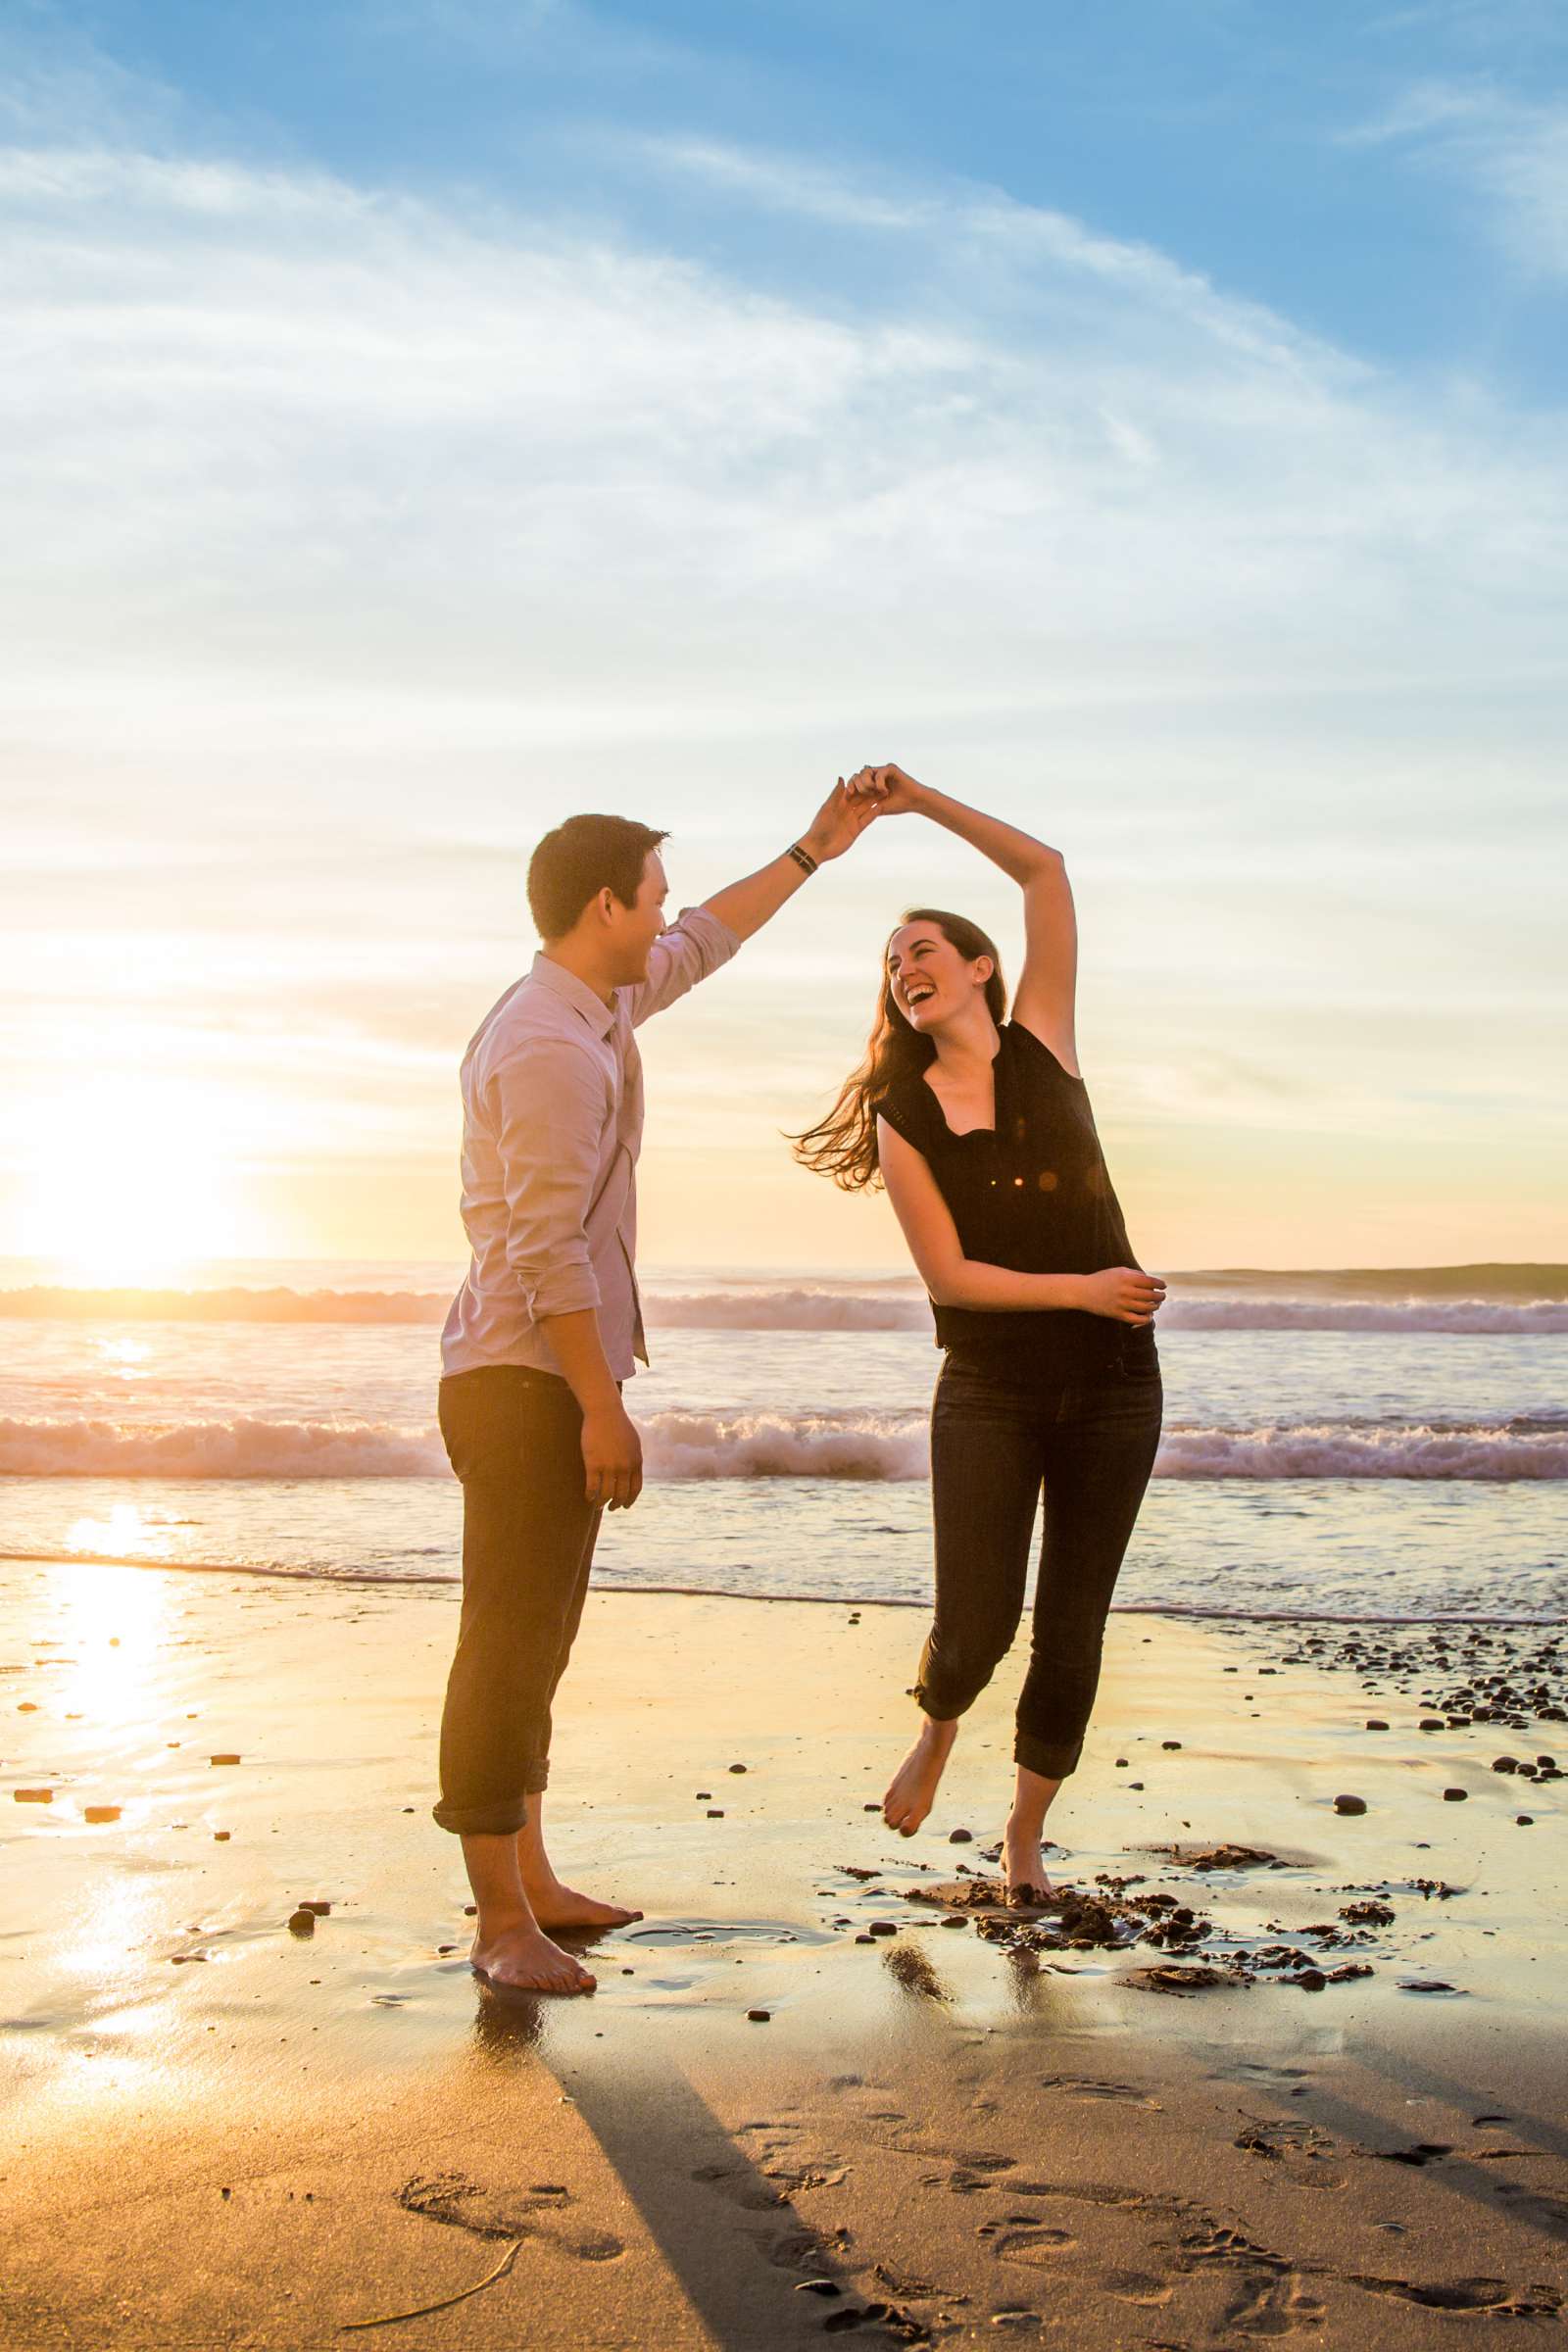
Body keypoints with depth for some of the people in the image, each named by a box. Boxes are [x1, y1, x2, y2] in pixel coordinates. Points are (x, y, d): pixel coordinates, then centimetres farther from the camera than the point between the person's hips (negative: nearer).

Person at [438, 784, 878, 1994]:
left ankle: (531, 1882, 24)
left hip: (548, 1381, 11)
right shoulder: (551, 1048, -17)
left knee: (538, 1642, 15)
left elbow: (698, 948, 33)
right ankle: (502, 1924, 0)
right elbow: (548, 1247, -22)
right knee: (511, 1646, -6)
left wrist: (812, 851, 34)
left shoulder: (594, 1007, 15)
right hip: (526, 1384, -11)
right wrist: (604, 1408, -22)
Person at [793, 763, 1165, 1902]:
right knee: (973, 1629, -6)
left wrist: (924, 801, -6)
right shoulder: (902, 1119, -1)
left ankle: (1026, 1835, 26)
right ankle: (938, 1731, 30)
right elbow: (948, 1273, -8)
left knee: (1071, 1631, 6)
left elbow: (1047, 872, -3)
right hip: (988, 1394, -1)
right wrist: (1082, 1289, -15)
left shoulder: (1042, 1044, 2)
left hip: (1113, 1389, 1)